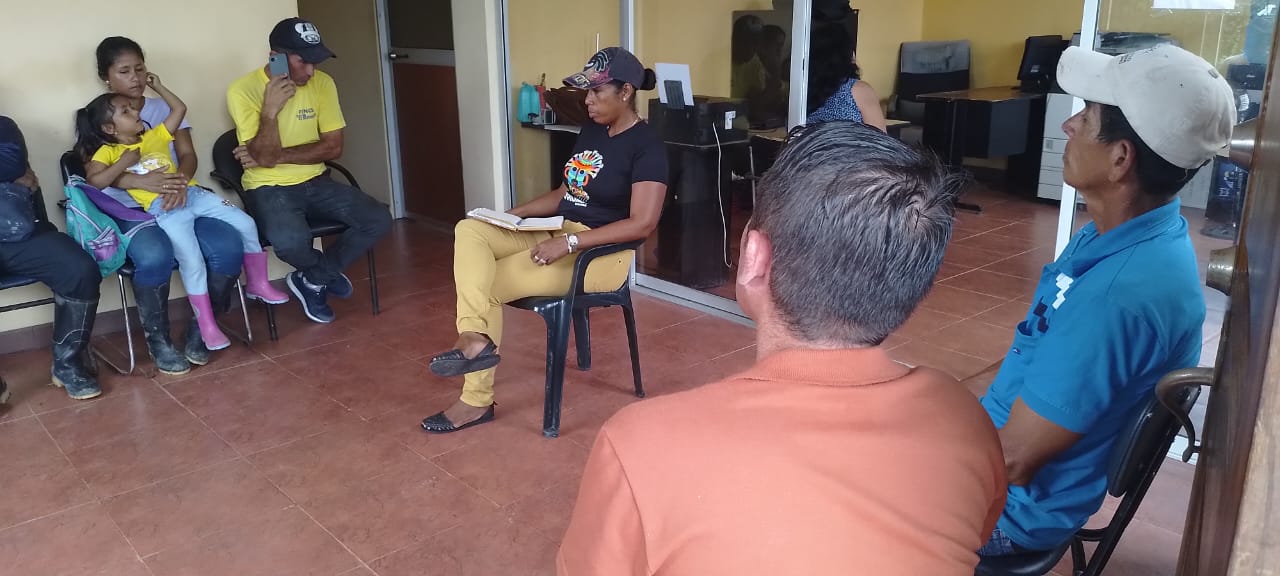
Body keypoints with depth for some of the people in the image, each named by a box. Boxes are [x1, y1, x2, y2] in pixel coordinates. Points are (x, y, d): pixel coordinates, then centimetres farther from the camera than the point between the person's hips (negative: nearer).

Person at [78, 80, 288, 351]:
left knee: (246, 224, -3)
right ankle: (206, 324, -14)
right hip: (163, 207, -6)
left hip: (192, 193, 6)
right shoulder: (107, 152, 7)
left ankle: (257, 284, 14)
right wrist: (125, 161, -8)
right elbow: (95, 180, -10)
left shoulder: (154, 137, 20)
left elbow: (179, 109, 25)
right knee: (191, 259, -24)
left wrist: (157, 86, 25)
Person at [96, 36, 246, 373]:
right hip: (130, 210, -3)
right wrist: (140, 181, -24)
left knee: (229, 248, -27)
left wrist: (181, 181, -19)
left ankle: (200, 329, -4)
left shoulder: (165, 109, 17)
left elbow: (188, 155, 6)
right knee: (155, 257, -37)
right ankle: (157, 339, -10)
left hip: (177, 202, 3)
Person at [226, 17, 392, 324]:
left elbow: (333, 147, -4)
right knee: (289, 242, -36)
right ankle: (328, 272, 3)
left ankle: (312, 280, 4)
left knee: (379, 219, -16)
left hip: (315, 182, 5)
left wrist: (279, 156, -14)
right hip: (269, 188, -4)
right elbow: (265, 158, -16)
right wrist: (270, 110, -31)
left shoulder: (322, 83, -2)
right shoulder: (243, 90, -13)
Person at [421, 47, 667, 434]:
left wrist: (570, 242, -27)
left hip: (600, 253, -8)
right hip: (559, 234, 9)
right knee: (469, 230, -14)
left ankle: (477, 400, -10)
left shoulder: (647, 146, -14)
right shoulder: (592, 131, 12)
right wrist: (517, 213, 4)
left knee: (486, 284, -16)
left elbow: (642, 224, -22)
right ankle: (476, 337, -28)